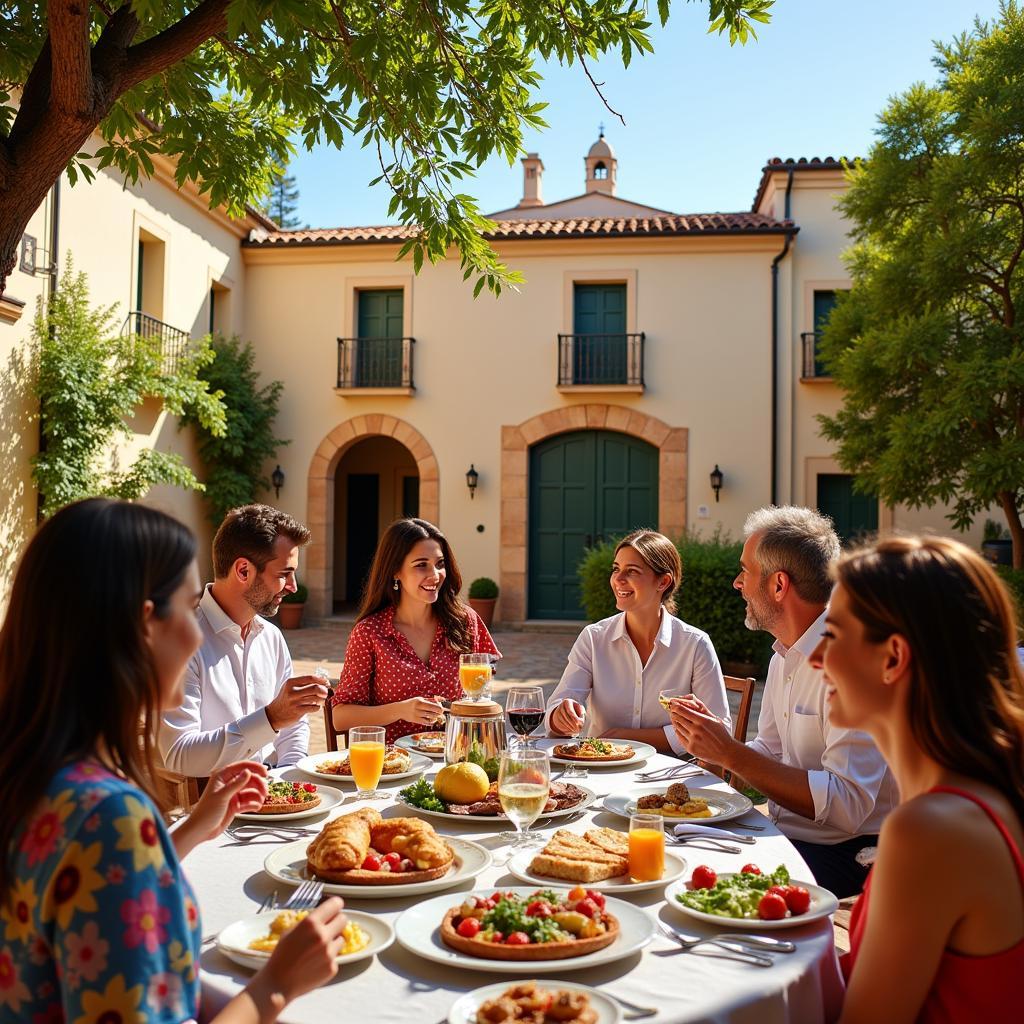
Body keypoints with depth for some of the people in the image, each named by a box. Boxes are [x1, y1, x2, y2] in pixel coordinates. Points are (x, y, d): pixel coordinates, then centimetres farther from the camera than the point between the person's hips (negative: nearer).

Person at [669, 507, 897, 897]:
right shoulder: (785, 656, 10)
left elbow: (846, 805, -27)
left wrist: (732, 754, -25)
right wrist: (713, 737, -3)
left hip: (843, 853, -8)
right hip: (784, 834, 8)